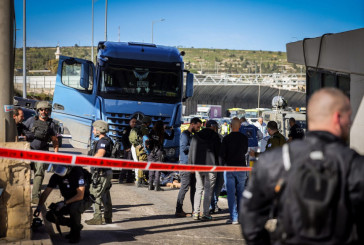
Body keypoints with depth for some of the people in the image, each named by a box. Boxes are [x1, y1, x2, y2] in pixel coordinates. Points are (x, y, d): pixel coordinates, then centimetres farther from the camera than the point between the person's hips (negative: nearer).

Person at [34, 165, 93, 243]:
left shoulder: (77, 172, -26)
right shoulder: (56, 176, -8)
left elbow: (80, 196, -28)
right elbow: (46, 193, -5)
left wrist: (64, 202, -30)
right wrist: (39, 207, -17)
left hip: (84, 200, -6)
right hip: (68, 202, 6)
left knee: (74, 207, -39)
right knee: (50, 216, -11)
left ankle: (76, 234, -14)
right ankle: (72, 224, 11)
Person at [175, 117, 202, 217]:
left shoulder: (191, 135, 20)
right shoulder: (185, 134, -9)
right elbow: (183, 147, -20)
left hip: (192, 165, 10)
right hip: (186, 164, -9)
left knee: (194, 187, 9)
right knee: (185, 187, -9)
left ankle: (194, 210, 13)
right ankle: (179, 210, -5)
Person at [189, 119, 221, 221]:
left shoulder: (196, 136, 8)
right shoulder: (215, 136, -4)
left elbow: (191, 152, 8)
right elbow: (218, 151, -6)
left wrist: (191, 165, 13)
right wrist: (219, 165, 0)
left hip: (198, 166, 4)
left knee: (199, 189, 12)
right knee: (208, 190, 1)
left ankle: (196, 213, 9)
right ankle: (205, 213, -1)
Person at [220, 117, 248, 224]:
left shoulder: (226, 138, -8)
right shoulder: (244, 138, -1)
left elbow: (222, 154, -7)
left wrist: (224, 164, 9)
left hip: (229, 168, -2)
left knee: (231, 193, 0)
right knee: (241, 192, 11)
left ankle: (234, 218, -4)